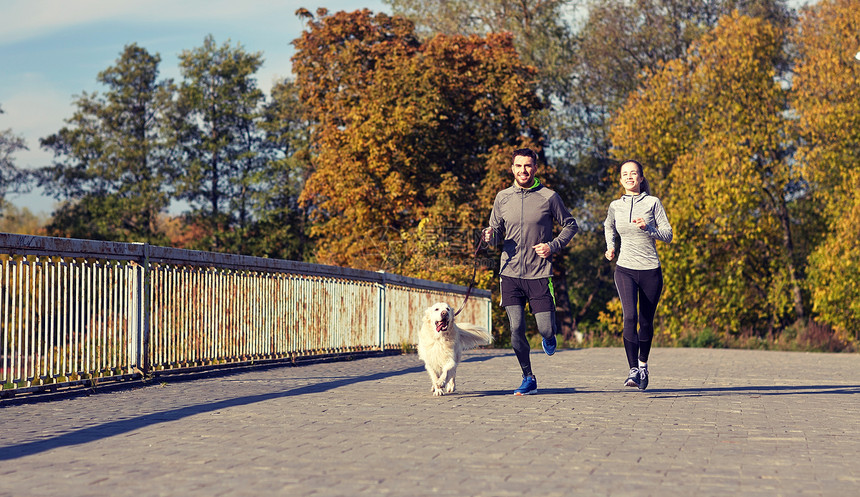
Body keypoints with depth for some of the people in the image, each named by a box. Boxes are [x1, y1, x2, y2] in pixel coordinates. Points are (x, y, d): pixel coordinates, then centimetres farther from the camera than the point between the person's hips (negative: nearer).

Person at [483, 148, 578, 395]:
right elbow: (496, 230, 14)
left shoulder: (549, 197, -1)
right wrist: (490, 236, -9)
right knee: (516, 330, -3)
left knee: (546, 329, -3)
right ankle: (528, 379, 14)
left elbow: (570, 225, 9)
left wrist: (553, 246, -5)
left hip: (540, 274, -2)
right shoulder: (502, 198, 6)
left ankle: (548, 337, 36)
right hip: (510, 274, 2)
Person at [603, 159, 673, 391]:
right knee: (630, 317, -19)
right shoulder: (615, 206, 6)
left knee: (646, 321, 8)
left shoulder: (652, 202, -1)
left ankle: (643, 364, 32)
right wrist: (610, 246, 12)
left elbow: (668, 235, -2)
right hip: (625, 269, 0)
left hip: (650, 270, 0)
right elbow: (608, 227, 28)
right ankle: (633, 370, -19)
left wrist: (648, 228, -18)